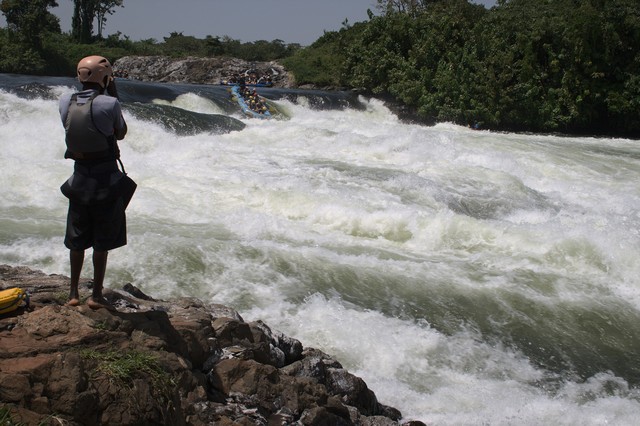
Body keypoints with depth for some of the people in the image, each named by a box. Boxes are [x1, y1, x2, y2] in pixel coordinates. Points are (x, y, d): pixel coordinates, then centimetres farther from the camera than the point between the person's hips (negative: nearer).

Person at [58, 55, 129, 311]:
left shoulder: (66, 103, -3)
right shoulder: (108, 104, -17)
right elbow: (121, 134, 0)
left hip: (79, 177, 5)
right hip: (106, 179, -4)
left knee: (77, 240, 16)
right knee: (102, 242, 7)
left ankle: (73, 293, 23)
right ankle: (96, 295, 12)